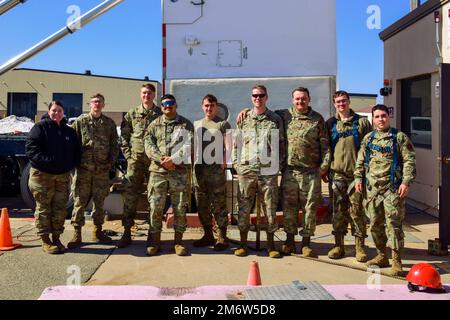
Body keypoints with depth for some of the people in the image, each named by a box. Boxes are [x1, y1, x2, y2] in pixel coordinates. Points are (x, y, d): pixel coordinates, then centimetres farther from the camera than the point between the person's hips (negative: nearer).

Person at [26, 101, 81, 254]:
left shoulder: (70, 131, 13)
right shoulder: (40, 127, -4)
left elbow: (76, 151, 19)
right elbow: (31, 147, -13)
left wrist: (72, 164, 2)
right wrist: (45, 160, -24)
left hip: (63, 175, 5)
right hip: (42, 174, -5)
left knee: (60, 208, 9)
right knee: (43, 208, 1)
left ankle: (56, 238, 20)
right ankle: (45, 241, 9)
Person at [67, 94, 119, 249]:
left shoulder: (109, 123, 10)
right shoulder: (80, 121, 4)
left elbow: (114, 145, 11)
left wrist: (111, 161, 0)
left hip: (102, 169, 2)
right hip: (83, 168, -2)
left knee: (100, 201, 10)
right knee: (80, 201, -1)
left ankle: (98, 231, 22)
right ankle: (77, 234, 5)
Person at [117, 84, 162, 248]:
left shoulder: (161, 115, 7)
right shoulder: (132, 114, 9)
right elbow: (124, 136, 10)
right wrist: (128, 155, 0)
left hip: (155, 160, 0)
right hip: (135, 159, 0)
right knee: (130, 196, -3)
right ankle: (127, 233, 3)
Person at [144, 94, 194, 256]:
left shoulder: (186, 124, 8)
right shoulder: (154, 125, 14)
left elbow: (188, 146, -4)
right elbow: (149, 145, 3)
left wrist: (174, 159, -16)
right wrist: (162, 159, -13)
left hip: (180, 171, -1)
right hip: (157, 171, 1)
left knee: (180, 208, 1)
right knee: (155, 207, -1)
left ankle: (178, 241, 13)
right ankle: (154, 241, 11)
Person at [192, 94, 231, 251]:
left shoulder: (223, 124, 2)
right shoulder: (196, 124, 18)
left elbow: (228, 146, -6)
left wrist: (223, 163, -16)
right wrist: (192, 162, 11)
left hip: (216, 169, -6)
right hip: (198, 168, 6)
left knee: (219, 204, -6)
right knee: (202, 204, 10)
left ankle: (222, 238, 0)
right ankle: (208, 235, 20)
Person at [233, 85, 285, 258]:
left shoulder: (275, 120, 7)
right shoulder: (244, 120, 10)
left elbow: (281, 144, 9)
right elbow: (237, 143, 11)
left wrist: (280, 164, 2)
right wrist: (236, 164, 4)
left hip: (268, 171, -1)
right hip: (246, 170, 1)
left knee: (270, 208, 3)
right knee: (244, 208, 3)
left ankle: (271, 244, 15)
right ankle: (243, 243, 14)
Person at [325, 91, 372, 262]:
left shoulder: (362, 122, 5)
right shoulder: (330, 124, 12)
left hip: (356, 172, -2)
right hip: (337, 173, 2)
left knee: (357, 210, -1)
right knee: (338, 210, 6)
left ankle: (360, 247, 9)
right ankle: (339, 245, 15)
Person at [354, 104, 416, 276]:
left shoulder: (399, 137, 1)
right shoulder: (368, 138, 14)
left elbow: (409, 161, -4)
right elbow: (360, 161, 18)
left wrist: (406, 182, -13)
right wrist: (358, 178, 7)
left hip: (392, 188, -5)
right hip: (372, 188, 5)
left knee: (394, 223, -6)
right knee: (375, 223, 11)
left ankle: (396, 261, 0)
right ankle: (382, 256, 25)